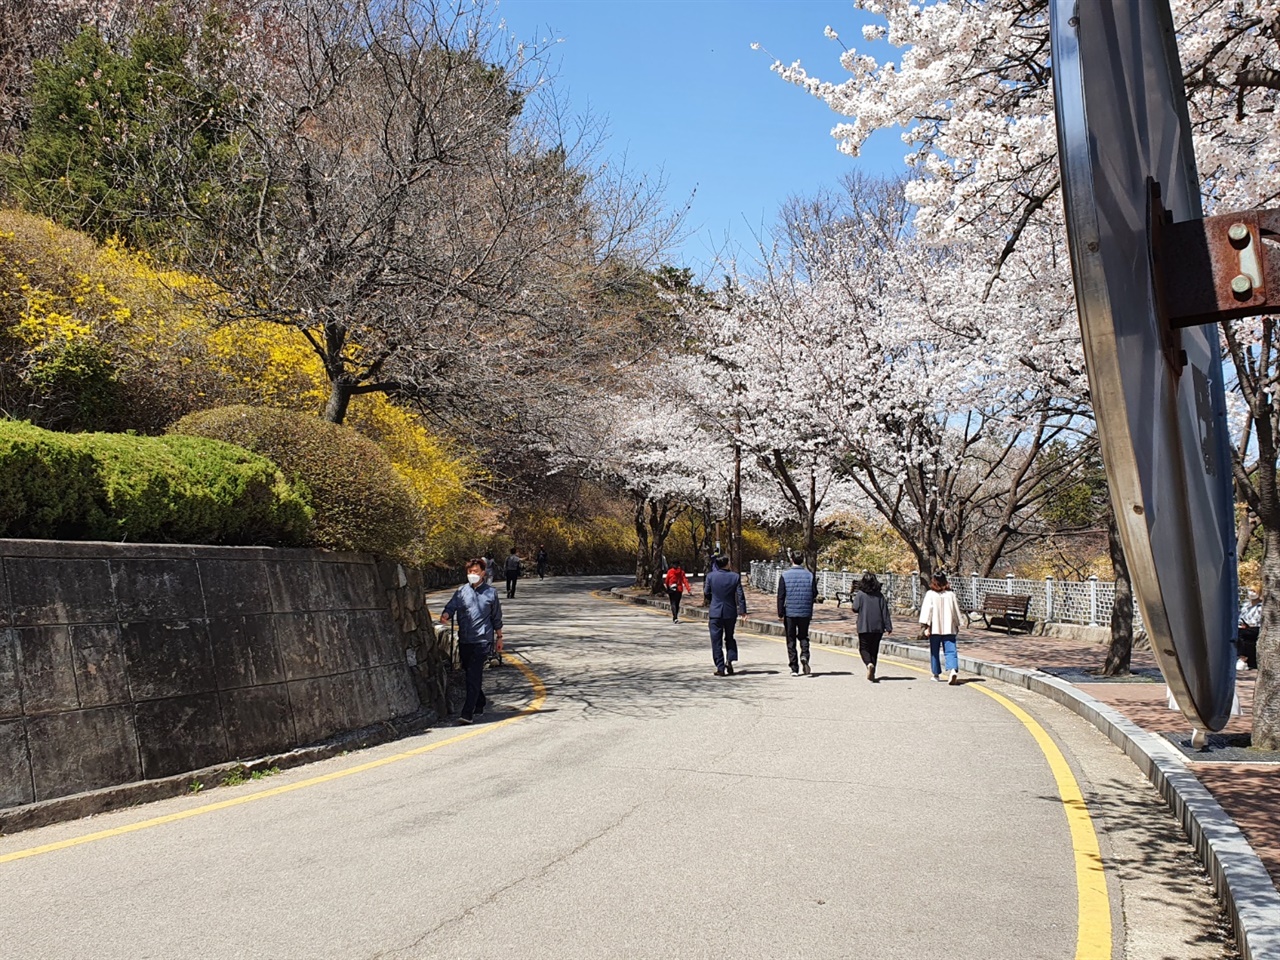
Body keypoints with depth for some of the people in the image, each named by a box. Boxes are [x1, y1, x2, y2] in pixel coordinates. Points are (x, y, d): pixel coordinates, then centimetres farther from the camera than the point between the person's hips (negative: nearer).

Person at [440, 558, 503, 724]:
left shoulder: (491, 592, 4)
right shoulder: (462, 591, 8)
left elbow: (496, 617, 11)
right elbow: (451, 606, -4)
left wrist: (499, 636, 15)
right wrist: (445, 615, -26)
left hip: (482, 640, -4)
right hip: (464, 640, 4)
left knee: (474, 676, -13)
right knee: (469, 674, 14)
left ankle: (468, 712, -16)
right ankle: (480, 704, 32)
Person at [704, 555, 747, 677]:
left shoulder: (710, 576, -6)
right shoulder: (735, 577, -5)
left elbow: (706, 594, 2)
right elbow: (740, 595, -6)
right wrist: (743, 611, -1)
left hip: (715, 612, -1)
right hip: (730, 612, 2)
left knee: (716, 640, 4)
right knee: (729, 638, 19)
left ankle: (720, 667, 2)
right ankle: (729, 660, 1)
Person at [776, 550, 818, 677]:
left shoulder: (785, 575, -5)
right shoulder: (809, 575, -1)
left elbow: (781, 596, -7)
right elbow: (814, 595, 3)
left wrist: (781, 614, -4)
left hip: (790, 613, -1)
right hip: (805, 613, 2)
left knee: (791, 640, 7)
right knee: (803, 637, 18)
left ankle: (794, 669, 8)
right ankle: (804, 657, -10)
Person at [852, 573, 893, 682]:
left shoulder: (860, 594, -7)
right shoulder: (879, 595, 3)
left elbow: (855, 609, -12)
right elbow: (885, 612, 0)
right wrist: (888, 627, 0)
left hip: (864, 627, -3)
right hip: (878, 627, 3)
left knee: (864, 648, 6)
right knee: (874, 650, 12)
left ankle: (869, 664, -23)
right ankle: (872, 674, 13)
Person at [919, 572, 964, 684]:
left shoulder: (930, 594, -6)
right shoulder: (950, 594, 2)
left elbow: (927, 610, -11)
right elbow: (956, 610, 10)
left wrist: (926, 626, -8)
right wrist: (957, 625, 21)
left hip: (934, 628, -1)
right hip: (949, 628, 2)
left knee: (934, 652, 12)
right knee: (950, 651, -1)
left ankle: (936, 674, 19)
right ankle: (953, 670, -25)